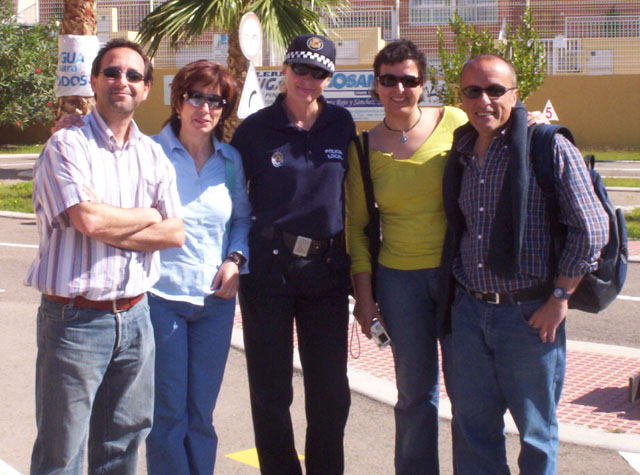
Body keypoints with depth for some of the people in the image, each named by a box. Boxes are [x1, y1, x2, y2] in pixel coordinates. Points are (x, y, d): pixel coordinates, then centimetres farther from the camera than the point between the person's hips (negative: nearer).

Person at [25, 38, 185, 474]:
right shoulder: (66, 145, -6)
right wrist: (147, 217, -3)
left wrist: (110, 227, -10)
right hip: (75, 319, -5)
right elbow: (89, 220, -19)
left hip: (135, 316, 5)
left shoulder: (153, 155, 11)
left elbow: (175, 233, 2)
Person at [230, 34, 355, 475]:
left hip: (327, 268, 2)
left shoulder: (341, 124, 3)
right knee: (271, 388, 6)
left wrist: (357, 261, 9)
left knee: (331, 387, 7)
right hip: (269, 267, -2)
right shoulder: (255, 129, -2)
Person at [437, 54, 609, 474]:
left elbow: (591, 229, -11)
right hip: (469, 311, 5)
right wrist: (453, 293, 12)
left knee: (536, 430, 8)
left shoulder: (549, 148, -9)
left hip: (531, 314, -5)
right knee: (471, 427, 12)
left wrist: (560, 298, -11)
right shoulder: (461, 155, 9)